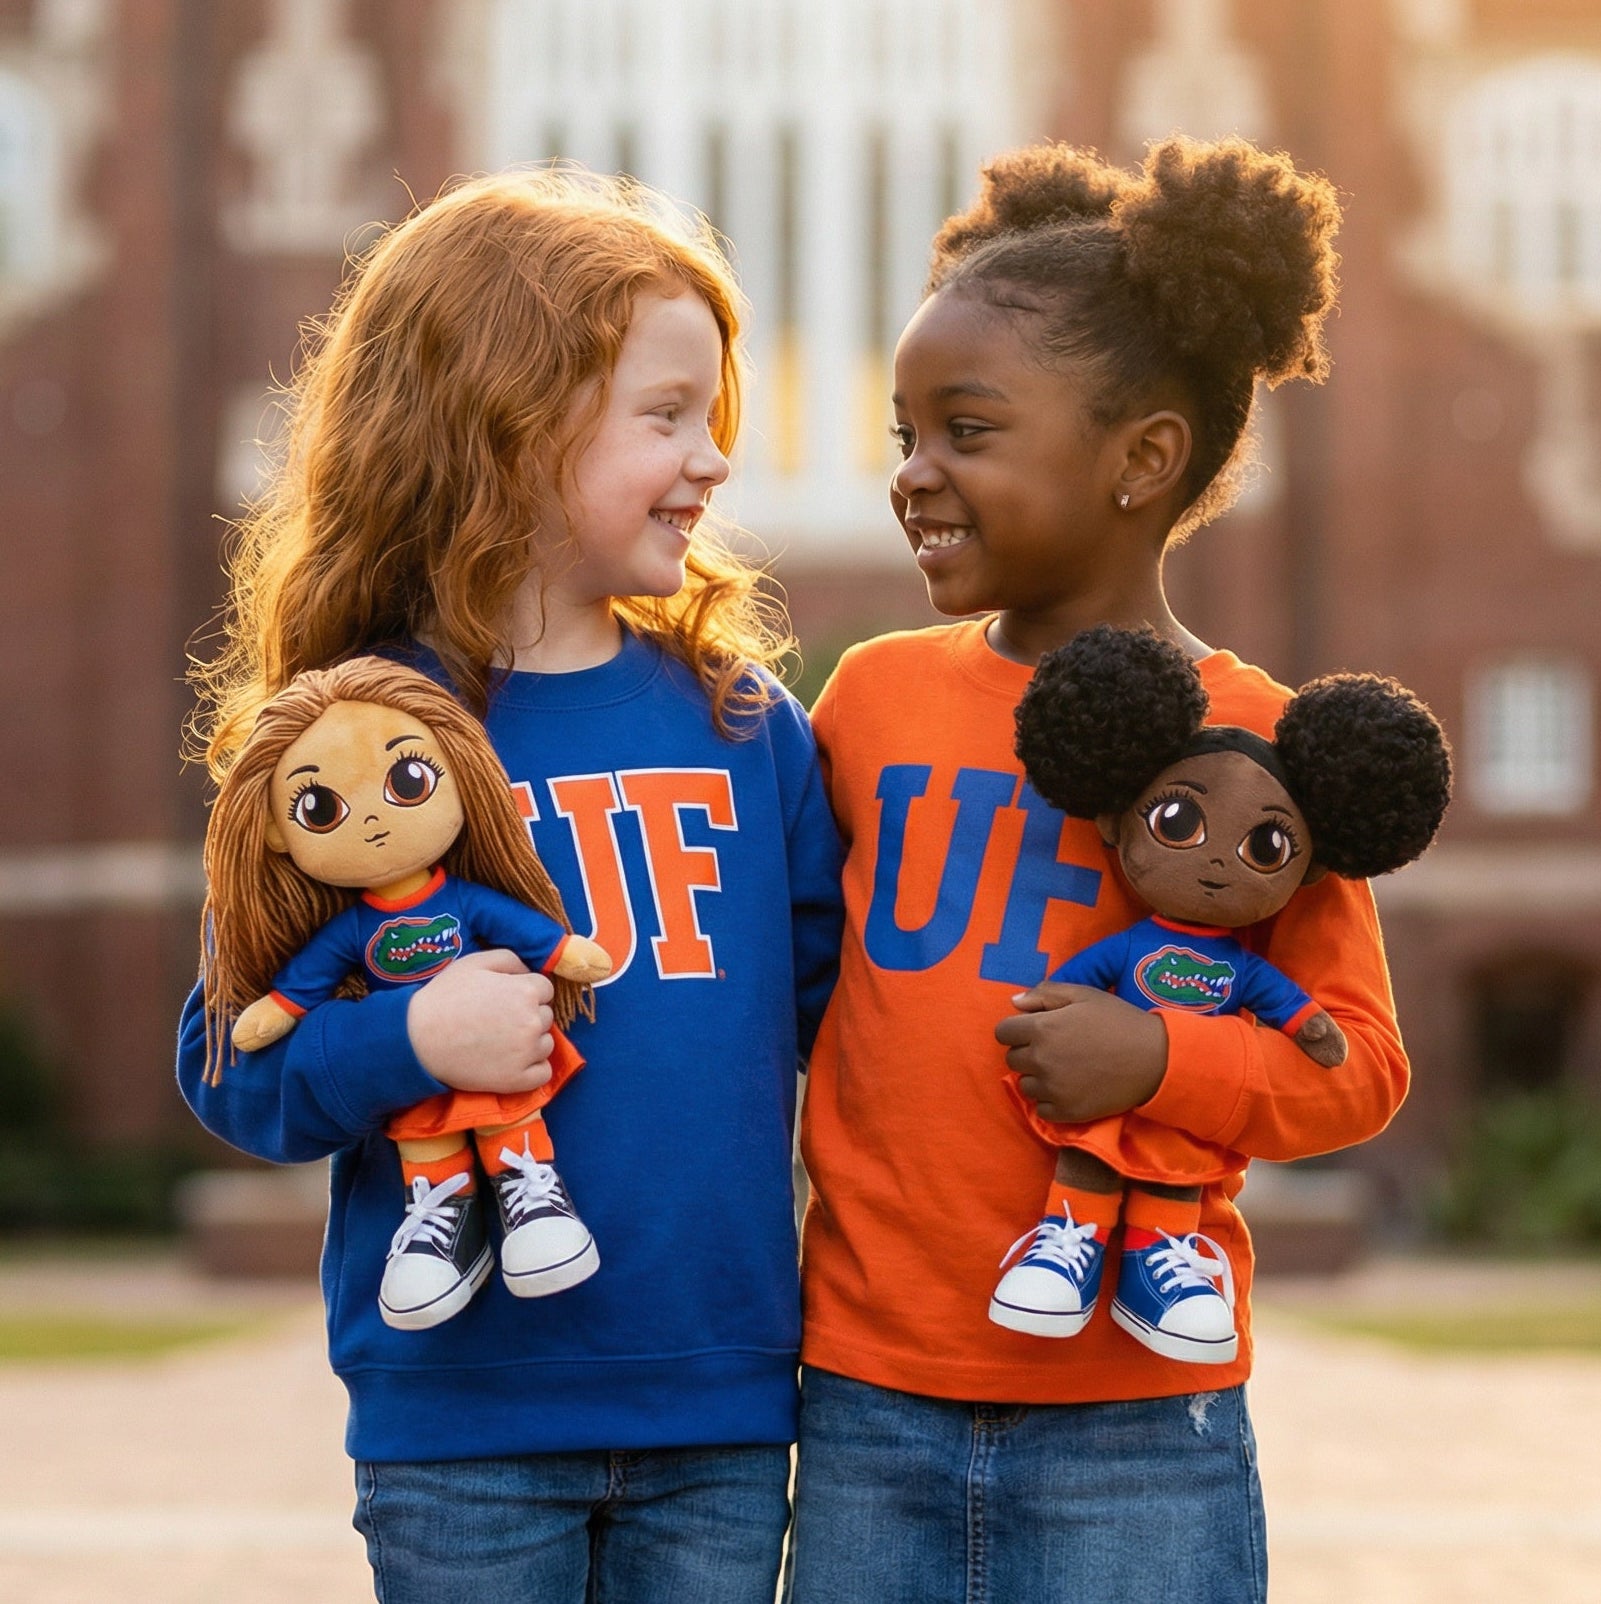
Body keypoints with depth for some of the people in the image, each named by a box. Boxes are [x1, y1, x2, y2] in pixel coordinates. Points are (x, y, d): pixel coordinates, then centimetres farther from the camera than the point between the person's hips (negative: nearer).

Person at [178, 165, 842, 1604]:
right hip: (462, 1416, -3)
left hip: (721, 1405, 3)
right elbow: (230, 1065, -7)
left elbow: (828, 989, 13)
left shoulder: (741, 720, 6)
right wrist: (408, 1042, -24)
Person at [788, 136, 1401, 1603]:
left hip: (1136, 1422, -3)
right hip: (868, 1395, 4)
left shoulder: (1252, 739, -5)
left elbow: (1358, 1060, -2)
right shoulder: (872, 691, 7)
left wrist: (1164, 1061, -19)